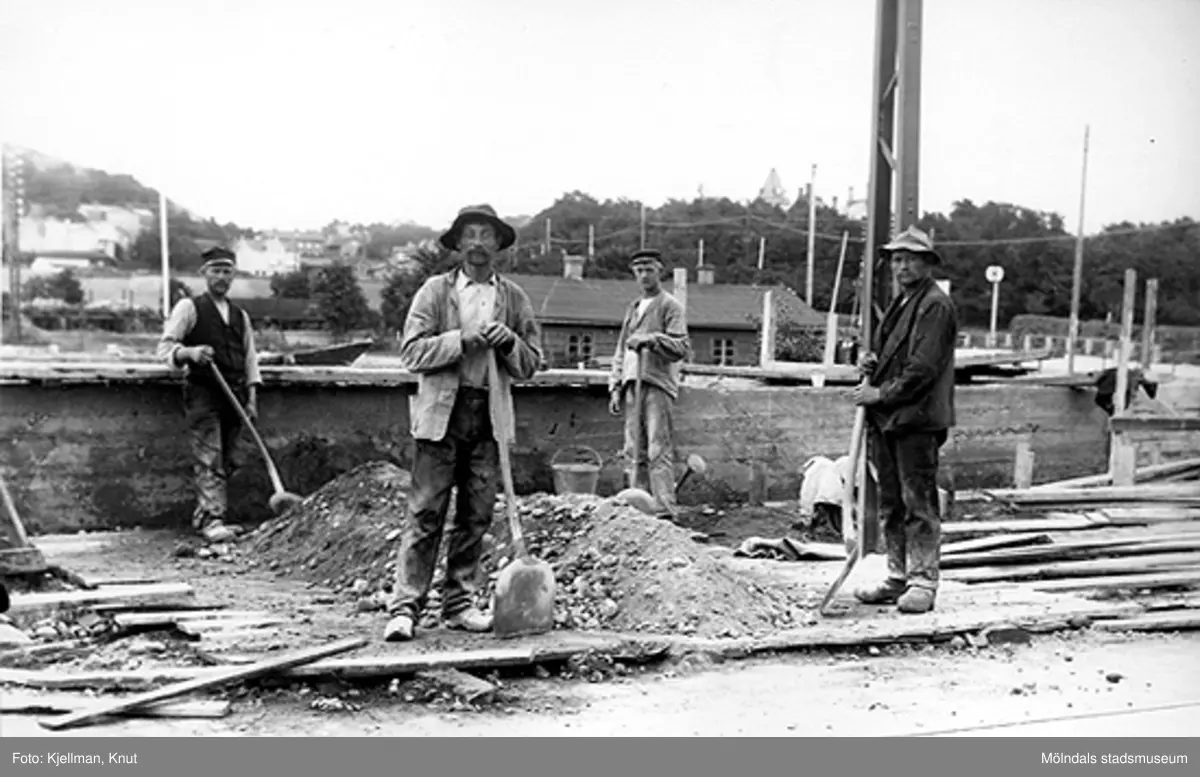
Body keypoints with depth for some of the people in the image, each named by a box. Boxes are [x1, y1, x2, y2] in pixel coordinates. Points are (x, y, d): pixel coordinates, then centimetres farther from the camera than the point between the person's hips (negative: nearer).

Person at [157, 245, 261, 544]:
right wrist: (189, 352, -24)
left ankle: (202, 515, 19)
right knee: (210, 460, -10)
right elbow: (165, 347, -3)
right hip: (203, 393, -5)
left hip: (234, 394, 6)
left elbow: (250, 359, 16)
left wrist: (251, 398, 6)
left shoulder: (241, 316, 17)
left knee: (230, 460, 7)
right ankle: (212, 520, -10)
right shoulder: (189, 307, 2)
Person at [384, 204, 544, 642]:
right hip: (441, 411, -3)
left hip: (490, 415, 3)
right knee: (426, 512, -5)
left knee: (476, 515, 4)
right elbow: (411, 351, -4)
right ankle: (405, 606, -2)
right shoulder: (436, 291, 5)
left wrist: (509, 342, -8)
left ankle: (459, 603, 14)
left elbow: (531, 364, 11)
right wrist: (463, 339, -13)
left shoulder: (514, 298, 13)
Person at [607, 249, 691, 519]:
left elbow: (682, 347, -7)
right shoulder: (632, 308, 23)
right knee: (634, 451, 6)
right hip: (632, 385, 6)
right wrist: (615, 387, 15)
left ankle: (666, 509, -14)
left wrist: (651, 339, -20)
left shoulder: (670, 306, 3)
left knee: (659, 450, -12)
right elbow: (620, 352, 23)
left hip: (657, 385, -6)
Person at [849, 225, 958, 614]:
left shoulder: (935, 305, -9)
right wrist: (871, 363, 6)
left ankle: (923, 582, 2)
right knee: (891, 505, 12)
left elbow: (924, 367, -17)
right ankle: (898, 578, 20)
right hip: (886, 420, 9)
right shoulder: (900, 304, 20)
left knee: (919, 504, -4)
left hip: (917, 420, -9)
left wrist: (881, 394, -13)